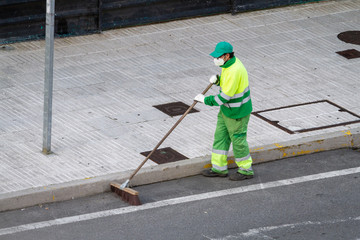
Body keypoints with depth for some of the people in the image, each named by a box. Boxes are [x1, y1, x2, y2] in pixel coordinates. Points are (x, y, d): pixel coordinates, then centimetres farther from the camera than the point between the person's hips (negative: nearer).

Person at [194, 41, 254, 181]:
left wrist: (205, 100, -20)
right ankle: (219, 168, 25)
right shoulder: (229, 63, -1)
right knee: (220, 136, 15)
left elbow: (225, 97, -29)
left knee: (238, 139, 5)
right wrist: (217, 79, -5)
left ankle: (246, 170, 22)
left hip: (237, 112, -10)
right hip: (226, 109, 10)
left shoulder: (234, 71, -31)